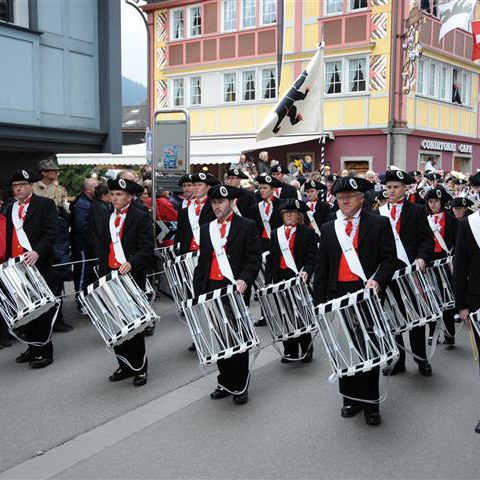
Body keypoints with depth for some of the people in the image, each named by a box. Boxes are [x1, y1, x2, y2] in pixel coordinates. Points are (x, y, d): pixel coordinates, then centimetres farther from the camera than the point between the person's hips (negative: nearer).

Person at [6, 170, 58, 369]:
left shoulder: (45, 204, -1)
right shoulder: (10, 209, 18)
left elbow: (51, 231, -12)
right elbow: (9, 238, 21)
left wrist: (37, 252, -25)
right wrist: (8, 260, 11)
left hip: (38, 263, -6)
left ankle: (45, 350, 8)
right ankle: (33, 346, 19)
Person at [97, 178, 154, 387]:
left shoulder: (141, 218, -5)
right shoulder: (108, 219, 16)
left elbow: (147, 249, -14)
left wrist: (131, 262, -29)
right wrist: (103, 274, 13)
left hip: (133, 276, -6)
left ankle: (140, 368, 14)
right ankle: (125, 366, 20)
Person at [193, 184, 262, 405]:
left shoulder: (247, 226, -2)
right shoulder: (206, 229, 13)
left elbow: (254, 259, -7)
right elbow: (202, 262, 16)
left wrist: (244, 279, -24)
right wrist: (198, 291, 9)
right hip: (211, 289, 5)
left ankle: (240, 386, 15)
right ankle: (225, 382, 24)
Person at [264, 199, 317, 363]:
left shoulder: (307, 232, 0)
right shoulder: (276, 233, 13)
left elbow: (311, 257, -6)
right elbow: (271, 259, 12)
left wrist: (306, 271, -25)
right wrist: (268, 281, 5)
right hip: (280, 279, 4)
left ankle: (306, 349, 16)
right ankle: (290, 351, 17)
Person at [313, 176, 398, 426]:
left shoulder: (379, 224, 1)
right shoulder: (328, 229, 10)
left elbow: (389, 258, -4)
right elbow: (321, 268, 10)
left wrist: (378, 280, -21)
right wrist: (319, 300, 5)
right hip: (338, 297, 3)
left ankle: (370, 403, 16)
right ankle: (351, 398, 24)